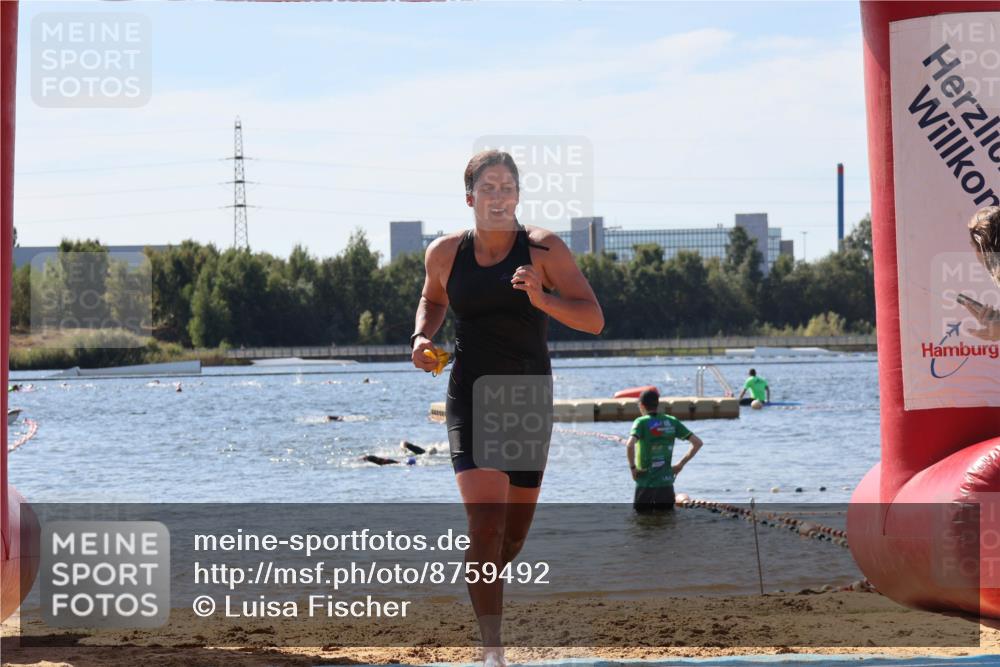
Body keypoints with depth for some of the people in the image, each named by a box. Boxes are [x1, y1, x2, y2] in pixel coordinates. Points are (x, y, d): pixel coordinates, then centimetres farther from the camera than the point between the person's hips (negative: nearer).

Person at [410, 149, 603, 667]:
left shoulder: (543, 249, -7)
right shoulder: (445, 253, 0)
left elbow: (593, 319, -11)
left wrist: (542, 298, -27)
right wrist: (422, 336, 3)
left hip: (529, 401, 1)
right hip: (470, 398, -1)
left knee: (514, 532, 12)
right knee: (485, 522, -18)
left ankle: (483, 584, 47)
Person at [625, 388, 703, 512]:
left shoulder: (641, 422, -8)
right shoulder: (672, 422, 5)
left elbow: (630, 445, -27)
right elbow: (697, 443, 6)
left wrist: (632, 468, -13)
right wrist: (681, 464, 11)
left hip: (645, 484, -4)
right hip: (667, 483, 4)